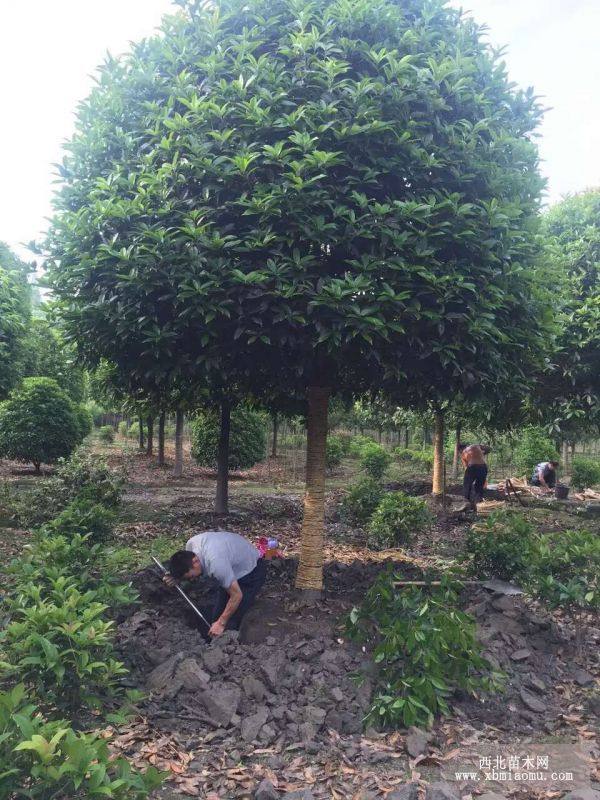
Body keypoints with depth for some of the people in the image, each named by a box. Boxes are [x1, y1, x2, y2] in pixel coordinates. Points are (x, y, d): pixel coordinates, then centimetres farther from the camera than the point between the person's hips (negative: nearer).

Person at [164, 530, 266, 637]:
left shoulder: (216, 564, -42)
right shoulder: (191, 544, -19)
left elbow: (236, 596, -30)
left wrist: (221, 624, -19)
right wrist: (176, 577, -16)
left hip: (251, 571, -8)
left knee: (231, 622, -12)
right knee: (217, 615, 7)